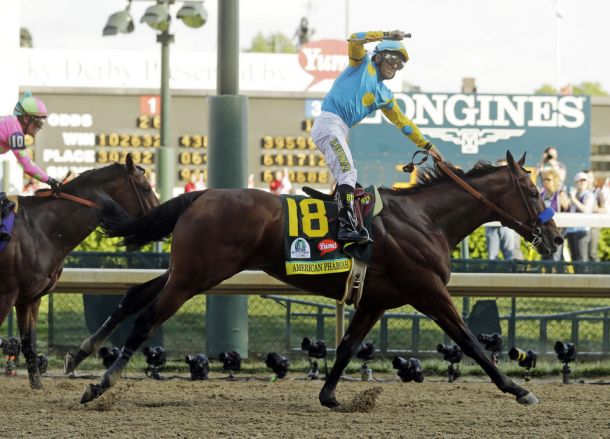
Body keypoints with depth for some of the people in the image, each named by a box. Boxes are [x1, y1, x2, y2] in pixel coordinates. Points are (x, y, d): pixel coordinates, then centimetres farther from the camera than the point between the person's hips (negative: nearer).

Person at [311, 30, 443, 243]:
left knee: (346, 178, 10)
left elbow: (402, 121, 28)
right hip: (329, 123, -9)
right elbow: (355, 40, -10)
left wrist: (426, 145, 24)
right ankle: (347, 226, -33)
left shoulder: (384, 95, 25)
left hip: (340, 131, 9)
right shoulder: (363, 64, 7)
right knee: (348, 172, -22)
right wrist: (386, 35, -14)